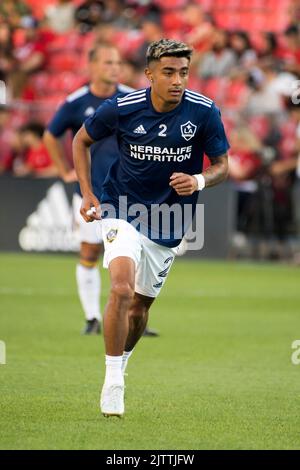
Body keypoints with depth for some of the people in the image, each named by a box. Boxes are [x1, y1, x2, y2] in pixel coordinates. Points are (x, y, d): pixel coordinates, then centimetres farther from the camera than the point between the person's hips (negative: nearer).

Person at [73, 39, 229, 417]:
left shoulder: (205, 112, -13)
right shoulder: (121, 109, -14)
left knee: (140, 306, 13)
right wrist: (87, 194, -2)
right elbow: (81, 140, 5)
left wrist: (199, 181, -24)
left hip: (168, 224, 3)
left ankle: (120, 366, 41)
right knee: (122, 289, -26)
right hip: (122, 212, -3)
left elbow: (222, 165, -2)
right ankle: (112, 382, -17)